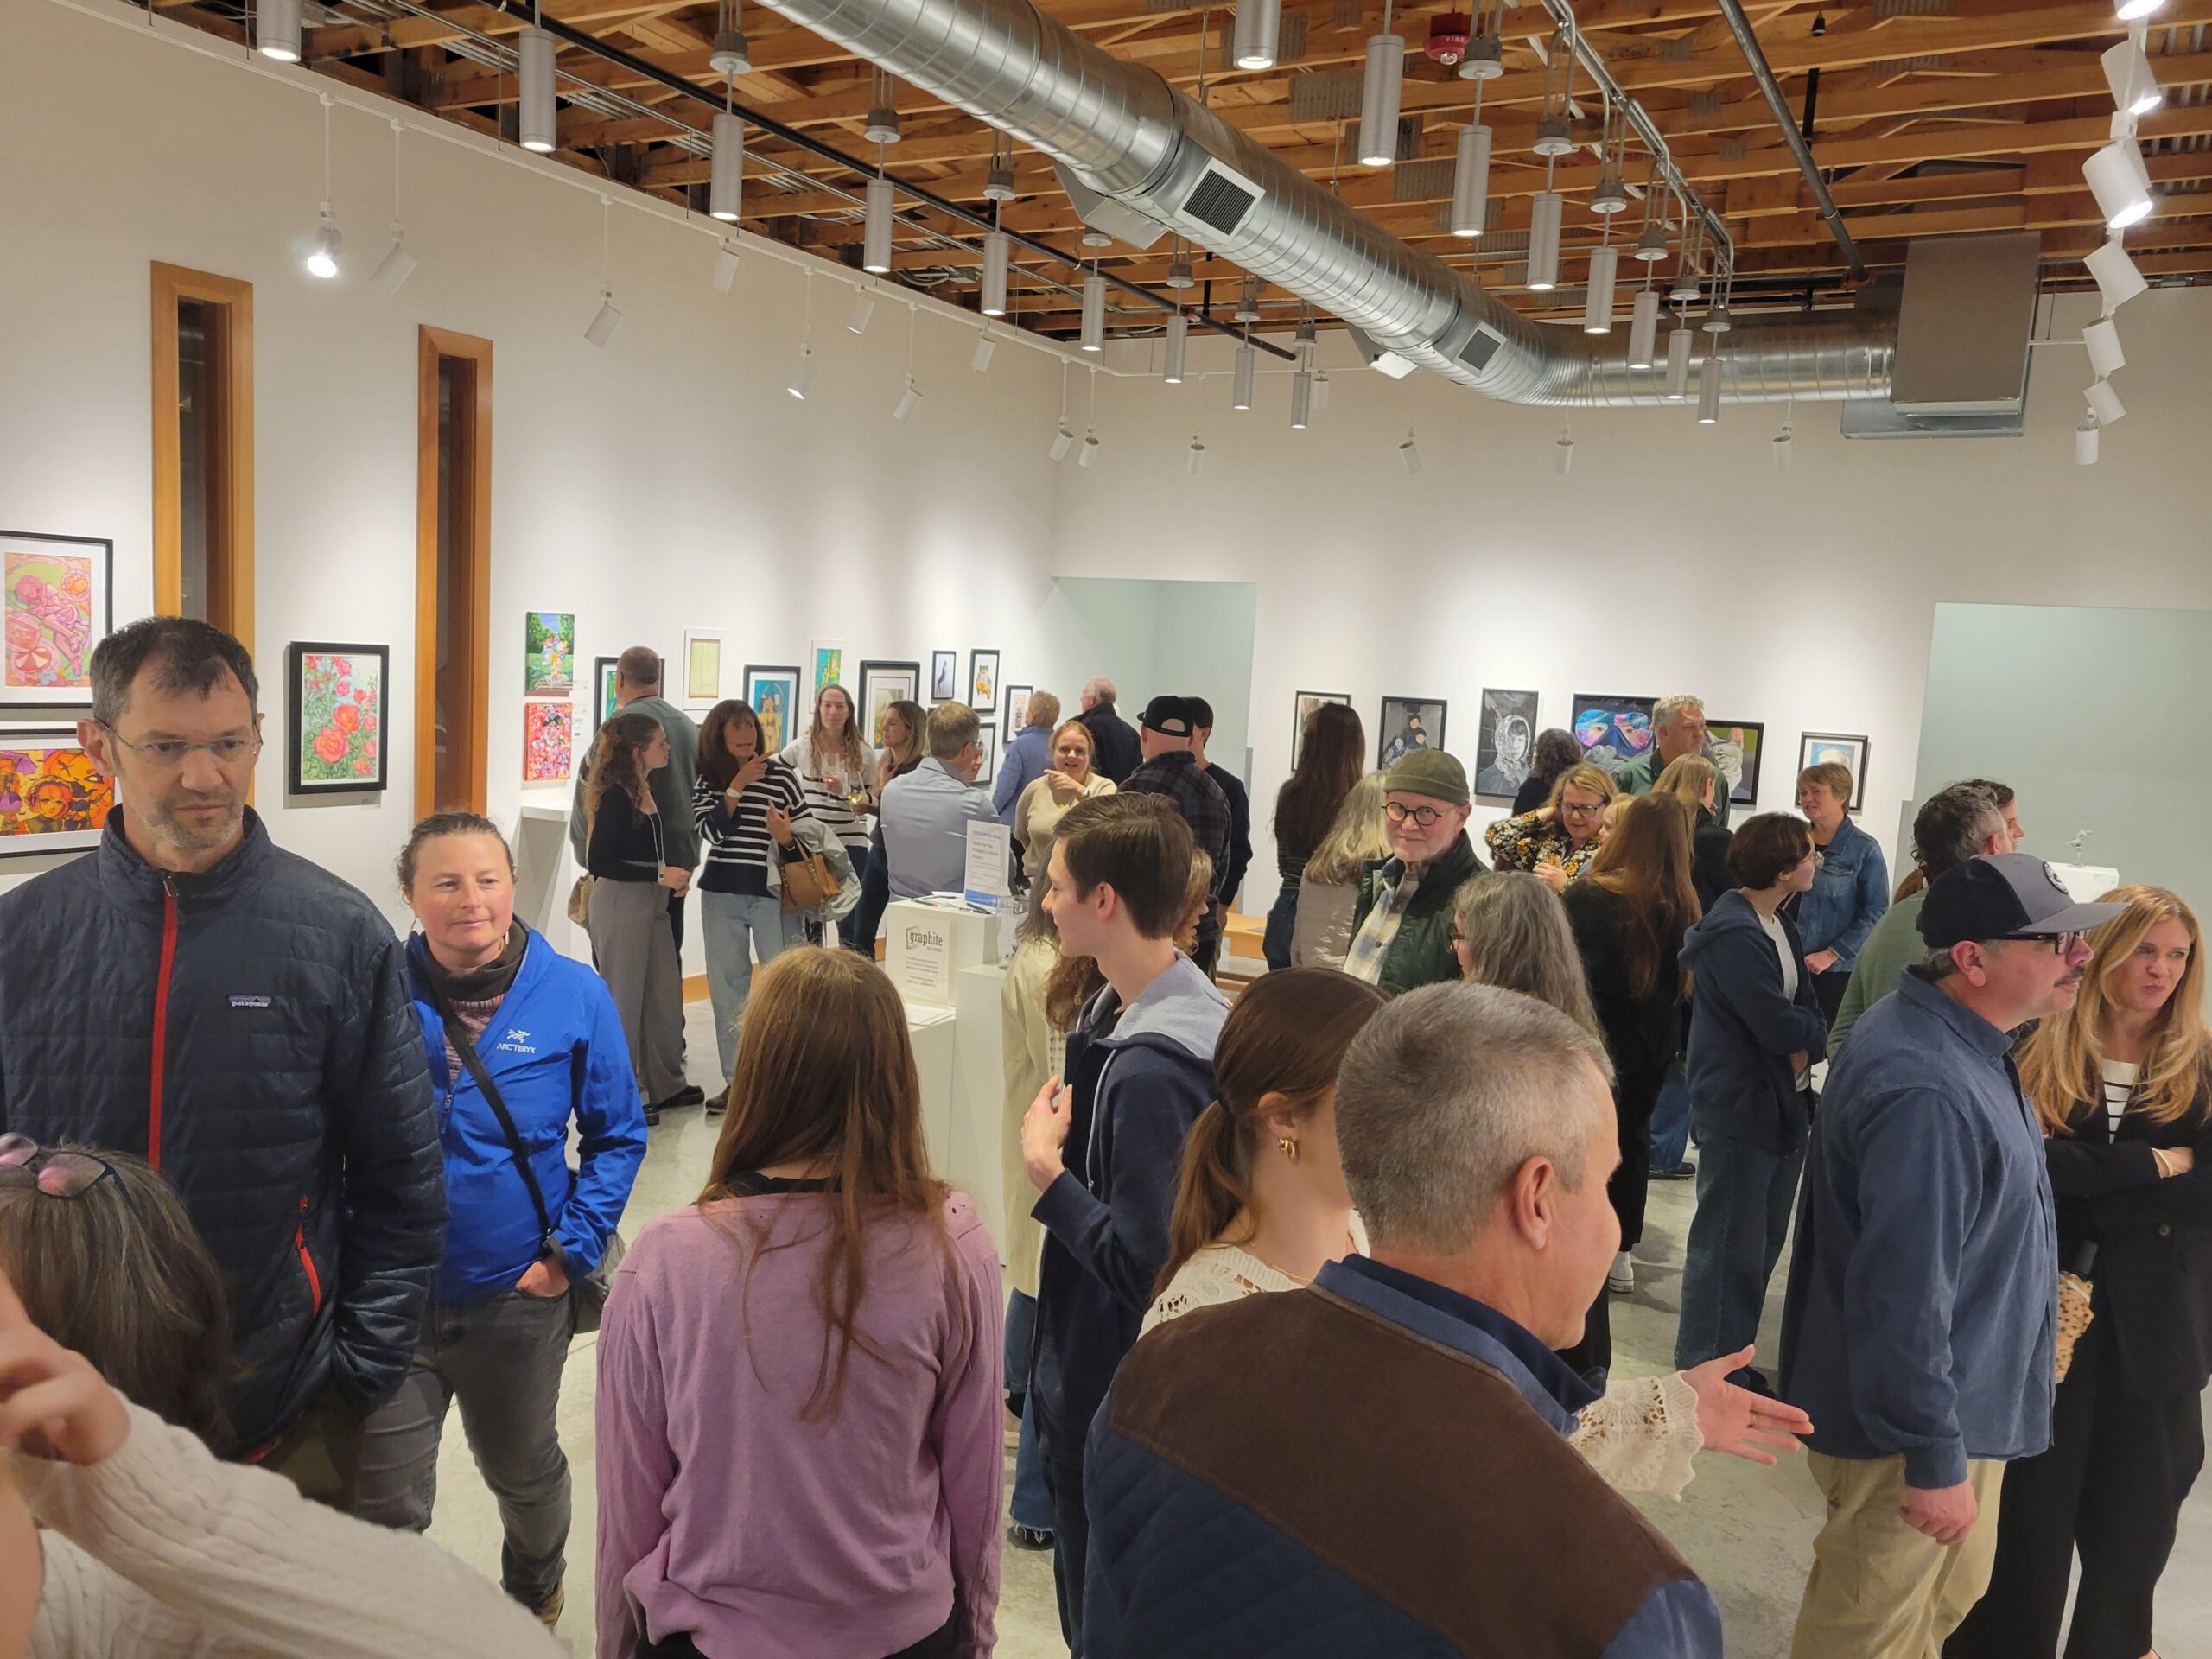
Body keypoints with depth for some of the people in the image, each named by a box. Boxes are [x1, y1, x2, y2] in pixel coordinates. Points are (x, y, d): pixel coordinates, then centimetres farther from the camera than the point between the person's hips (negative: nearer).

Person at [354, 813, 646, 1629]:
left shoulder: (574, 995, -11)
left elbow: (618, 1135, -3)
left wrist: (573, 1250, -8)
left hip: (520, 1294, 1)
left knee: (523, 1468, 25)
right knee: (385, 1503, 7)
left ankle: (534, 1591, 55)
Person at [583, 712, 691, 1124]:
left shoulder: (645, 790, 10)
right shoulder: (616, 796, -16)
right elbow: (598, 863, -19)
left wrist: (673, 877, 4)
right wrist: (659, 874, -20)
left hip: (650, 903, 9)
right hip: (619, 903, -9)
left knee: (665, 993, 14)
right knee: (623, 998, 2)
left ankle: (665, 1086, 27)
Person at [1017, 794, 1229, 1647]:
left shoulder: (1151, 1069, -30)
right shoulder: (1118, 1007, -1)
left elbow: (1140, 1264, -27)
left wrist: (1048, 1173, -19)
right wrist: (1063, 1141, -1)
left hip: (1111, 1394, -9)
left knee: (1101, 1619, 13)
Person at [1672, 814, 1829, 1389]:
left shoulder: (1779, 924, 9)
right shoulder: (1734, 936, -22)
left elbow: (1807, 1009, 7)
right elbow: (1781, 1026, -25)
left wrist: (1801, 1045, -14)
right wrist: (1809, 1028, -4)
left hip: (1784, 1104, 9)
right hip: (1740, 1109, -9)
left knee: (1763, 1243, 18)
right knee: (1729, 1246, 1)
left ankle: (1732, 1358, 31)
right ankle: (1704, 1370, 15)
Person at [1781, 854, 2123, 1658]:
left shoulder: (1960, 1041, 3)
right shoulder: (1926, 1092, -33)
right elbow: (1903, 1295, -32)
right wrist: (1934, 1461, -24)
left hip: (1966, 1402, 10)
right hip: (1912, 1427, -10)